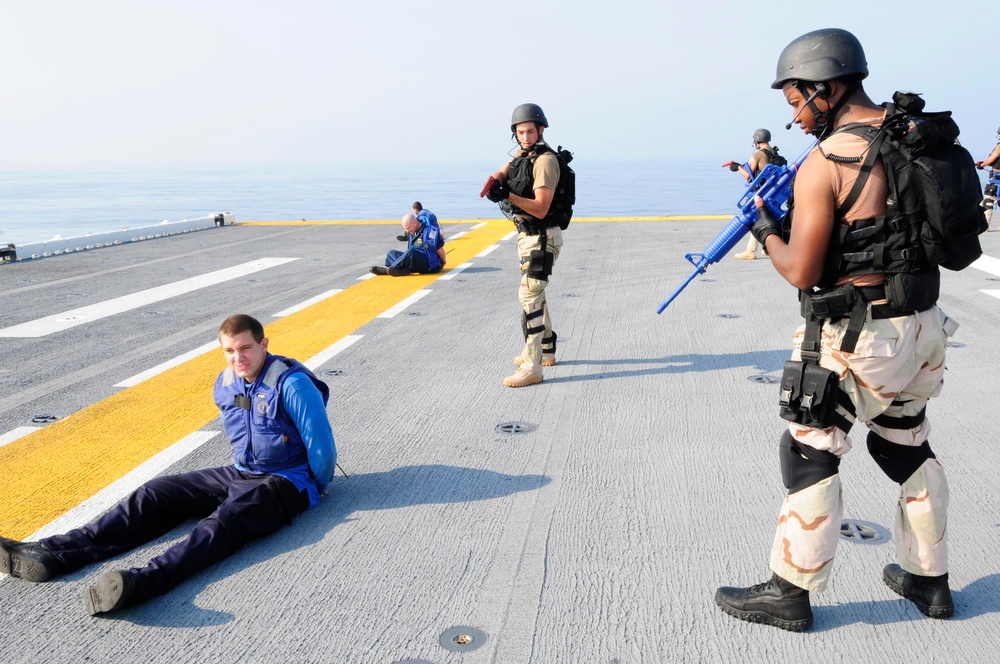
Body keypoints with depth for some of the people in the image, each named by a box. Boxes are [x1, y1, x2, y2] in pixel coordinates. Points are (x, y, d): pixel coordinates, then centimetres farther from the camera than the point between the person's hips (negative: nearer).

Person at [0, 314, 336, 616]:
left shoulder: (292, 384, -19)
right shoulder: (224, 386, 6)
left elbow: (322, 446, -16)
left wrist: (316, 488, -4)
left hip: (285, 483, -8)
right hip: (239, 474, 8)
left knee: (226, 517, -37)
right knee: (154, 494, -10)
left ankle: (145, 581, -62)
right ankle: (52, 554, -22)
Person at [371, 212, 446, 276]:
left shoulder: (428, 231, -16)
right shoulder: (412, 233, 10)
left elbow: (440, 249, -11)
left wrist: (443, 263, 1)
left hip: (431, 266, -9)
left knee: (412, 251, -34)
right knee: (392, 253, 4)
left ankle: (387, 269, -30)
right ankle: (402, 269, -29)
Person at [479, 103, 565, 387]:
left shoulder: (545, 161, -18)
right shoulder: (523, 153, 9)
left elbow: (541, 209, -24)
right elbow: (500, 173, -1)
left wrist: (509, 196, -35)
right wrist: (493, 183, -25)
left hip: (542, 238, -10)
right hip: (526, 235, 10)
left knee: (528, 296, -14)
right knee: (535, 293, 19)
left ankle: (532, 367, -14)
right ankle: (546, 351, 34)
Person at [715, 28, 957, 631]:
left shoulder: (823, 164, -17)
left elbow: (801, 273, -16)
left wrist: (765, 229, 1)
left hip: (858, 338, -8)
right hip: (922, 326, 8)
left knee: (810, 455, 5)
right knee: (907, 446, 22)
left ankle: (790, 594, 15)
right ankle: (929, 580, 35)